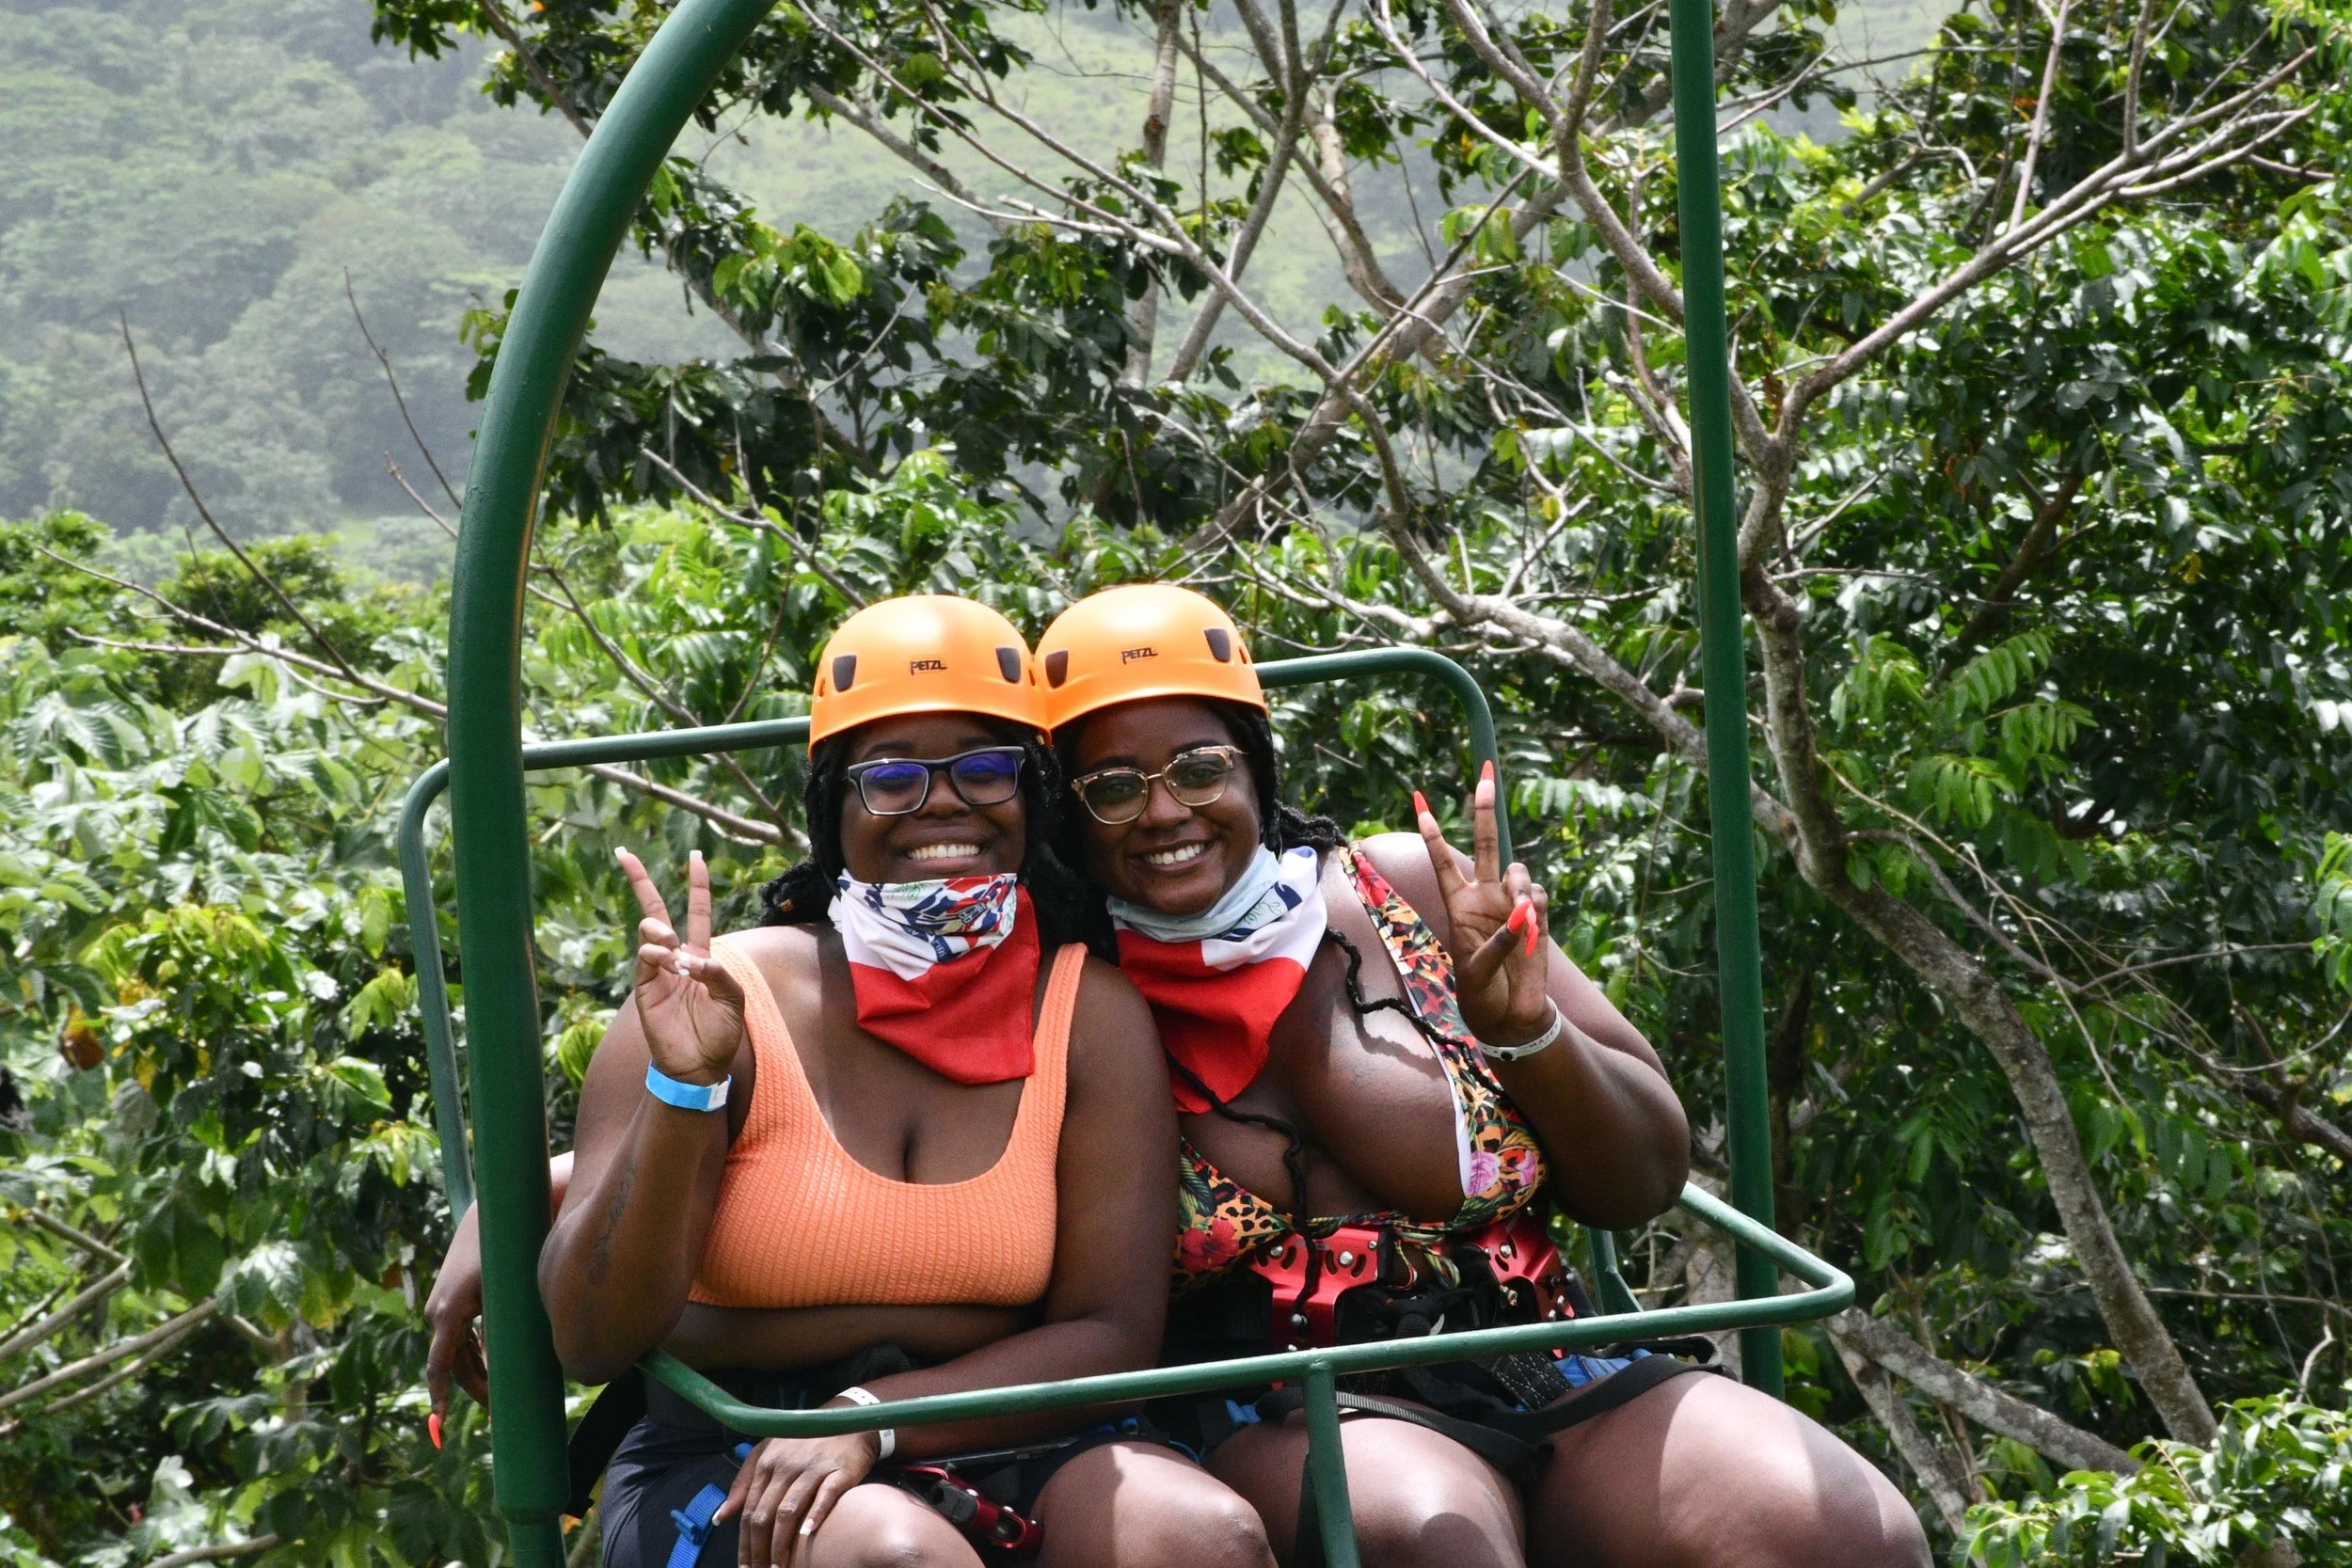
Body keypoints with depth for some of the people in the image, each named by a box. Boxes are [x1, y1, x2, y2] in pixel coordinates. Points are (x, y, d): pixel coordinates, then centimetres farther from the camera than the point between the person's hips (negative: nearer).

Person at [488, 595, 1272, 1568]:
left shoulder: (1091, 1013, 3)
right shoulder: (723, 999, -4)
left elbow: (1113, 1334, -2)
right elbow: (592, 1344, -10)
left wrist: (872, 1420, -16)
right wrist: (683, 1092, -25)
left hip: (995, 1453, 3)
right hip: (726, 1474, -2)